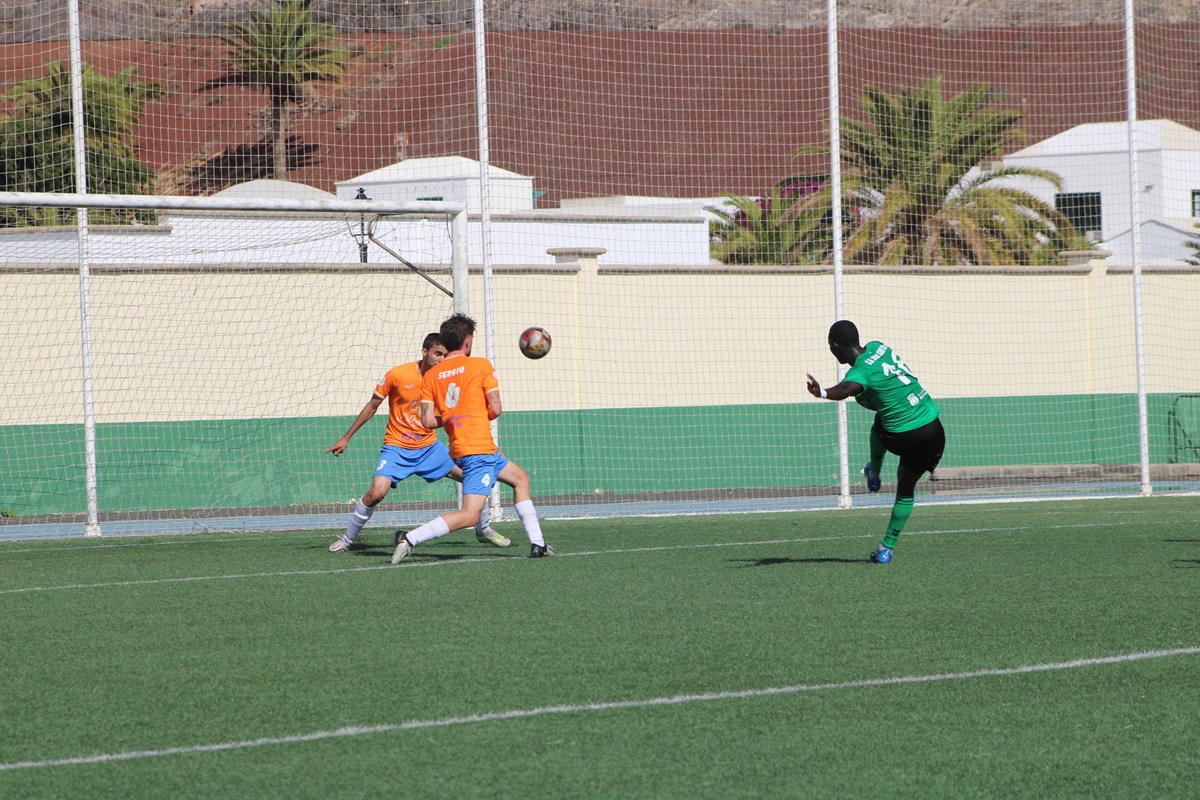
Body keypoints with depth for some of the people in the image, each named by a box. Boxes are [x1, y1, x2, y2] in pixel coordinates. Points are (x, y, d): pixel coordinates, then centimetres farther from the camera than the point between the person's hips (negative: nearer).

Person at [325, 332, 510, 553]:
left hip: (430, 447, 4)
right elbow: (372, 406, -2)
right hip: (397, 448, -4)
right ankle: (347, 539, -2)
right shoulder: (397, 375, -13)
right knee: (376, 492, -25)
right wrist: (346, 438, 1)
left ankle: (483, 530, 23)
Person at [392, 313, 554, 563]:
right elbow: (495, 409, -7)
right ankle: (410, 539, -21)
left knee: (520, 478, 25)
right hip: (479, 449, -8)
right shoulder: (481, 366, -4)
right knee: (469, 515, -12)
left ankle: (537, 543, 23)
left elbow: (428, 421, 0)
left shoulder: (431, 376, 8)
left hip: (459, 447, 8)